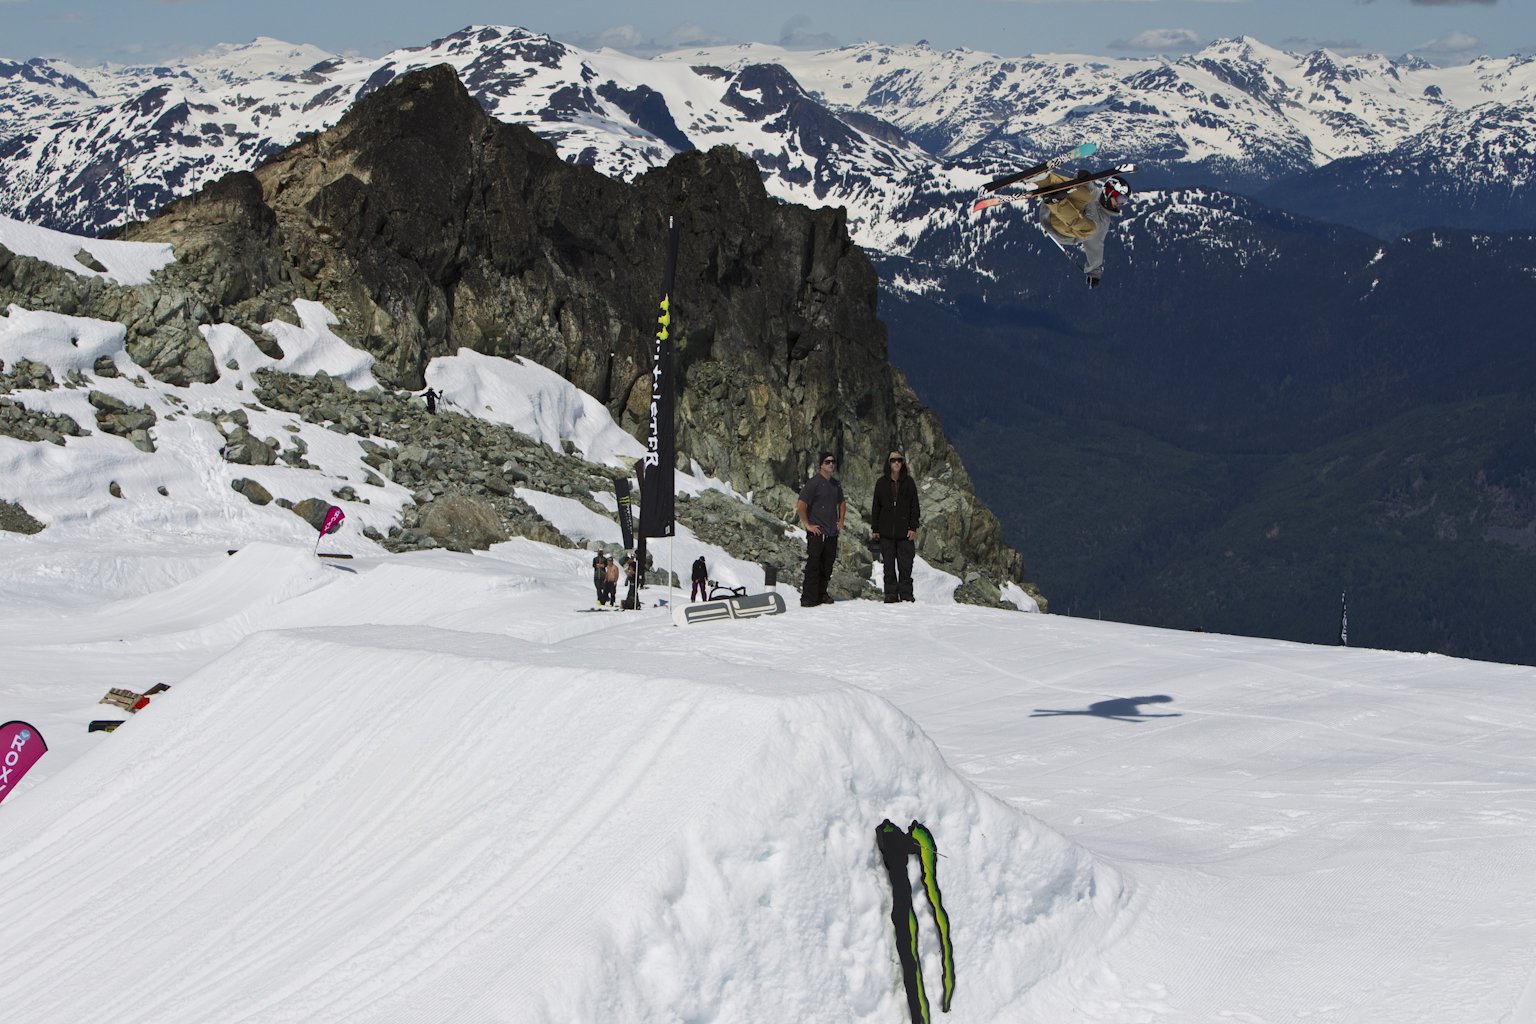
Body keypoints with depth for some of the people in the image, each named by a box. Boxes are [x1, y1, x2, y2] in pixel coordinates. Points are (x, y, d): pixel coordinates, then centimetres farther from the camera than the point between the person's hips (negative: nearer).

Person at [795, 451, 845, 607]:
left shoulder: (836, 485, 14)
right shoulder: (814, 482, -8)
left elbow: (842, 503, 32)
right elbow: (800, 505, -14)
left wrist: (840, 521, 20)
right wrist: (807, 524, -13)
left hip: (832, 534, 7)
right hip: (817, 533, -7)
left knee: (827, 566, 10)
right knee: (813, 565, -8)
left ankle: (821, 595, 20)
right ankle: (808, 599, -7)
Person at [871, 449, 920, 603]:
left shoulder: (909, 482, 3)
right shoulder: (881, 483, 6)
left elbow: (914, 506, 3)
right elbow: (876, 507, 10)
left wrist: (913, 528, -5)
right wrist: (875, 528, 5)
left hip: (904, 531, -1)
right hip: (886, 532, 1)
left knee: (905, 565, -2)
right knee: (889, 566, 4)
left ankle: (906, 594, 5)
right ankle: (891, 594, 8)